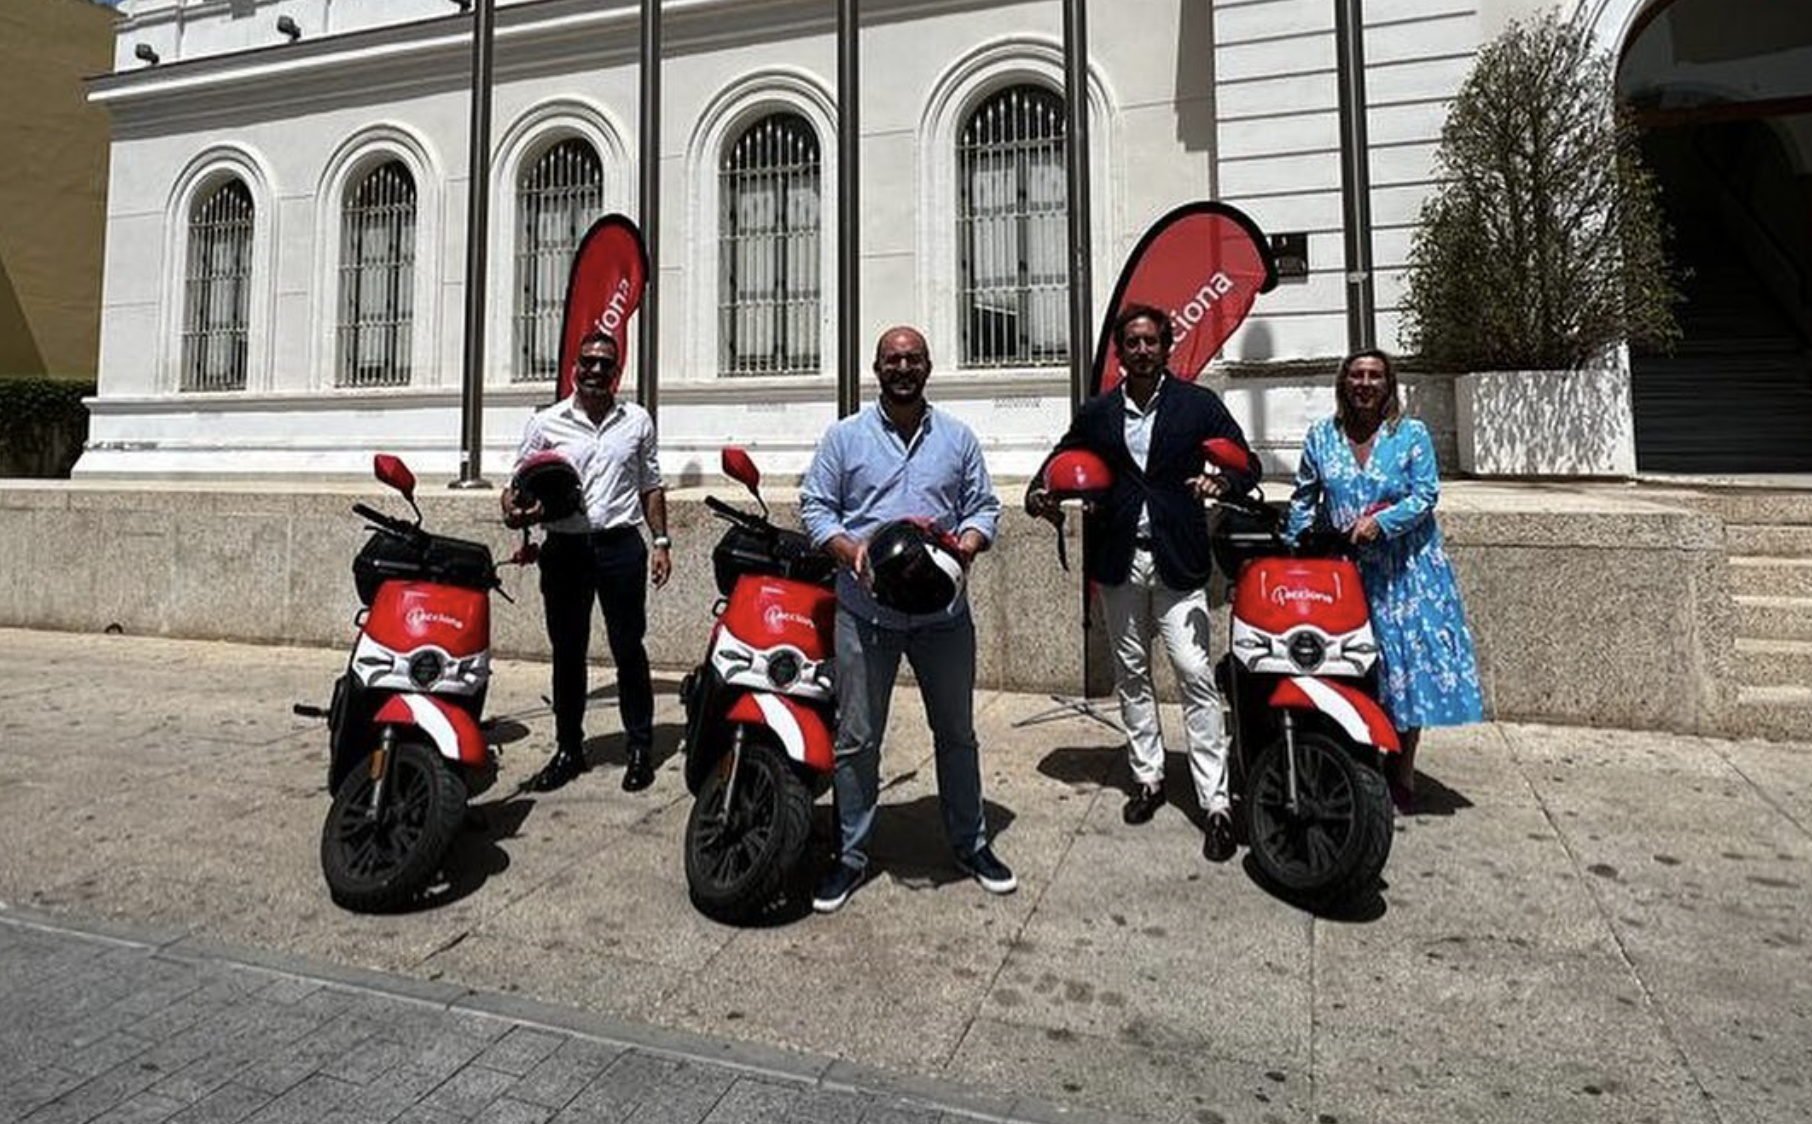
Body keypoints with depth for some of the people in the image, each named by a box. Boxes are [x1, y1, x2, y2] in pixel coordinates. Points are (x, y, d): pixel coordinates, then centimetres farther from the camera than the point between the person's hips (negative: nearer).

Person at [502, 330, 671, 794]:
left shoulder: (637, 420, 8)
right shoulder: (545, 424, 5)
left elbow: (651, 486, 13)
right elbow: (520, 483, 7)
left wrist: (660, 541, 6)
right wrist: (514, 508, -15)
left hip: (620, 546, -1)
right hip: (565, 548, 1)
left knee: (629, 650, 4)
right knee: (567, 652, 10)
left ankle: (641, 748, 16)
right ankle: (568, 748, 23)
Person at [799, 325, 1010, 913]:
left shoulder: (958, 437, 10)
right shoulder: (845, 436, 5)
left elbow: (985, 507, 10)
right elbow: (815, 507, 3)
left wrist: (966, 545, -11)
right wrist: (850, 551, -15)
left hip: (943, 612, 2)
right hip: (865, 612, -1)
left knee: (956, 734, 14)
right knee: (856, 739, 5)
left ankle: (970, 843, 31)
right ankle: (851, 854, 21)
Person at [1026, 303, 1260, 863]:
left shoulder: (1198, 403, 3)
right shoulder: (1096, 413, 9)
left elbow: (1247, 463, 3)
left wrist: (1221, 481, -20)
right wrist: (1040, 495, -8)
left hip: (1178, 560, -3)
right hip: (1118, 561, 3)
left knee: (1196, 677, -8)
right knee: (1131, 675, 12)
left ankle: (1215, 802, -2)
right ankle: (1147, 776, 27)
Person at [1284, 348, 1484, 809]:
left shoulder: (1412, 434, 2)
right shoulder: (1321, 436, 7)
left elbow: (1426, 494, -5)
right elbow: (1304, 498, 11)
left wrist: (1381, 521, -21)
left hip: (1405, 568, -1)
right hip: (1342, 568, 1)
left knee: (1409, 658, 0)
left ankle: (1403, 770, 15)